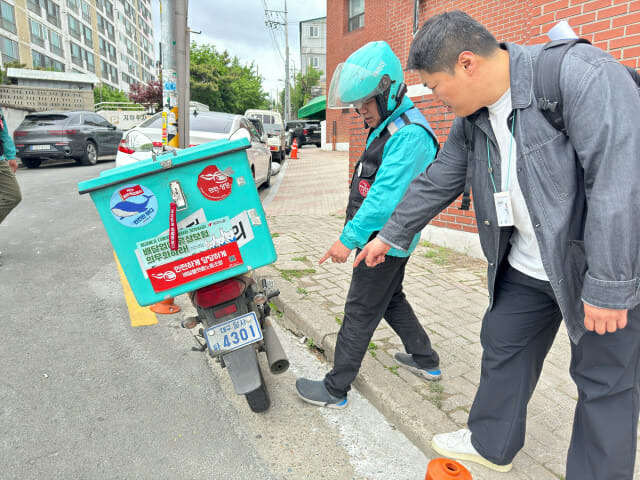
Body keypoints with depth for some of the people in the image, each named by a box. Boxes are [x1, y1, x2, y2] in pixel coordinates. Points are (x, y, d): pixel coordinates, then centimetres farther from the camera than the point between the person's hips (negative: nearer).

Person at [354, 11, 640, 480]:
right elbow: (436, 184, 10)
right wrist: (391, 235, 16)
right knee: (503, 348, 16)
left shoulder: (581, 75, -23)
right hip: (524, 266, 7)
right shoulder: (472, 119, 0)